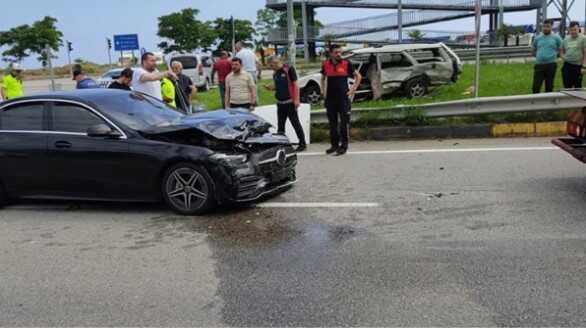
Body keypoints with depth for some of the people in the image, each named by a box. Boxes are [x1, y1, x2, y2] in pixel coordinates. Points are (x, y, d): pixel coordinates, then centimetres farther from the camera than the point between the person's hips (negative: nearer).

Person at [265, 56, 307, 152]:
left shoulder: (289, 70, -7)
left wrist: (296, 99, -16)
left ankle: (302, 143, 8)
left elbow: (295, 84, -10)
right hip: (280, 103, 7)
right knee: (280, 125, 9)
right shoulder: (275, 74, 13)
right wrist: (271, 88, 1)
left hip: (289, 102, -7)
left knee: (295, 123, -1)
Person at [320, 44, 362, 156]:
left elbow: (358, 76, 6)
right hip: (330, 98, 3)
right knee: (332, 123, 9)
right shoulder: (326, 65, 5)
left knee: (344, 122, -1)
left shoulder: (346, 64, -3)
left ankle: (344, 145, 5)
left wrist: (353, 89, -2)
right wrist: (323, 90, 12)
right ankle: (334, 145, 20)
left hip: (343, 98, -3)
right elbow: (323, 78, 24)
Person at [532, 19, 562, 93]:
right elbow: (534, 51, 21)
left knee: (549, 86, 5)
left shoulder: (556, 38, 4)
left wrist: (553, 54, -1)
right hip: (539, 64, 2)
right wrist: (539, 55, 6)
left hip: (551, 64, -1)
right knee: (536, 86, -4)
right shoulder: (537, 38, 10)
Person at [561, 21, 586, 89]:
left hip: (577, 66, -4)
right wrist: (564, 57, 3)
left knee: (577, 87, 1)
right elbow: (562, 51, 24)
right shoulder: (566, 39, 13)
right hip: (567, 66, 4)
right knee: (567, 87, 5)